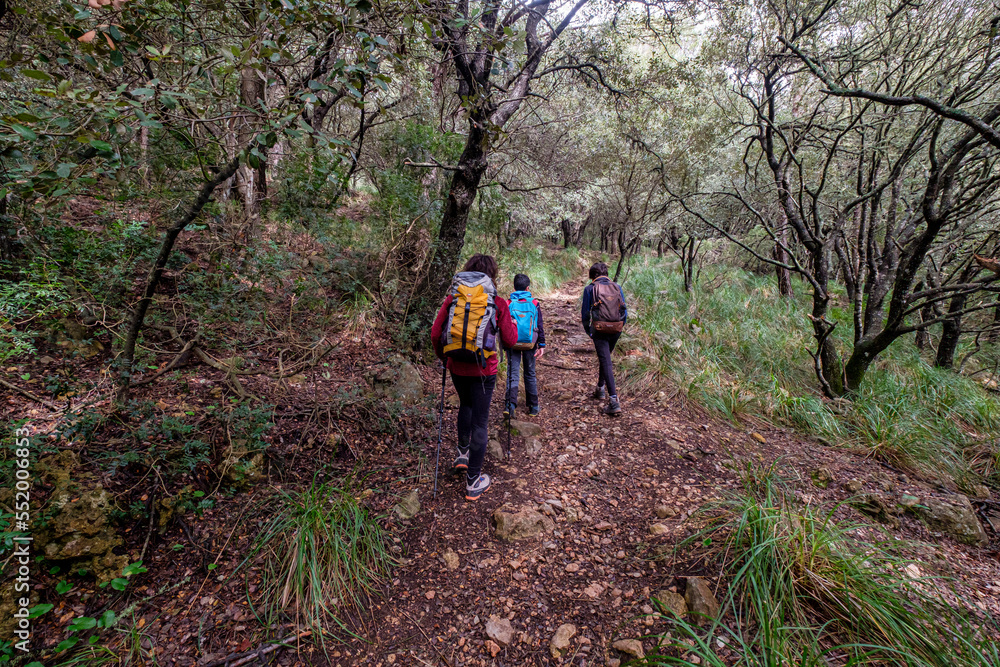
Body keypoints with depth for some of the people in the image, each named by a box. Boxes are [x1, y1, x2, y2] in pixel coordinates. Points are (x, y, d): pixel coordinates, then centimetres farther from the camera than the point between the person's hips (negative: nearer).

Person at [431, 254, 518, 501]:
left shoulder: (453, 298, -3)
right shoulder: (498, 303, -9)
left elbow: (435, 333, -2)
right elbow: (510, 341, -5)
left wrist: (442, 356, 15)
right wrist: (509, 320, 14)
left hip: (457, 366, 3)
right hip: (483, 370, -3)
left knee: (465, 405, 32)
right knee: (480, 421, 7)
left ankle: (463, 453, 38)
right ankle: (473, 482, 17)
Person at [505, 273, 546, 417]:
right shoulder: (534, 304, -1)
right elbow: (539, 326, 0)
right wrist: (542, 345, 4)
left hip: (513, 343, -1)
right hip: (530, 344, 1)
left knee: (513, 373, 2)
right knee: (530, 374, 12)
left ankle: (510, 403, -15)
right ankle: (533, 407, 19)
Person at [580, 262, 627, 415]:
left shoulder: (590, 289, -1)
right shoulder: (617, 287, 9)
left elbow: (585, 312, 2)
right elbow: (625, 312, 10)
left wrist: (587, 330, 15)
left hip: (600, 330, -4)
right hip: (616, 329, 4)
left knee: (606, 362, -6)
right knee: (605, 358, 24)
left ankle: (614, 401, -13)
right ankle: (600, 389, 38)